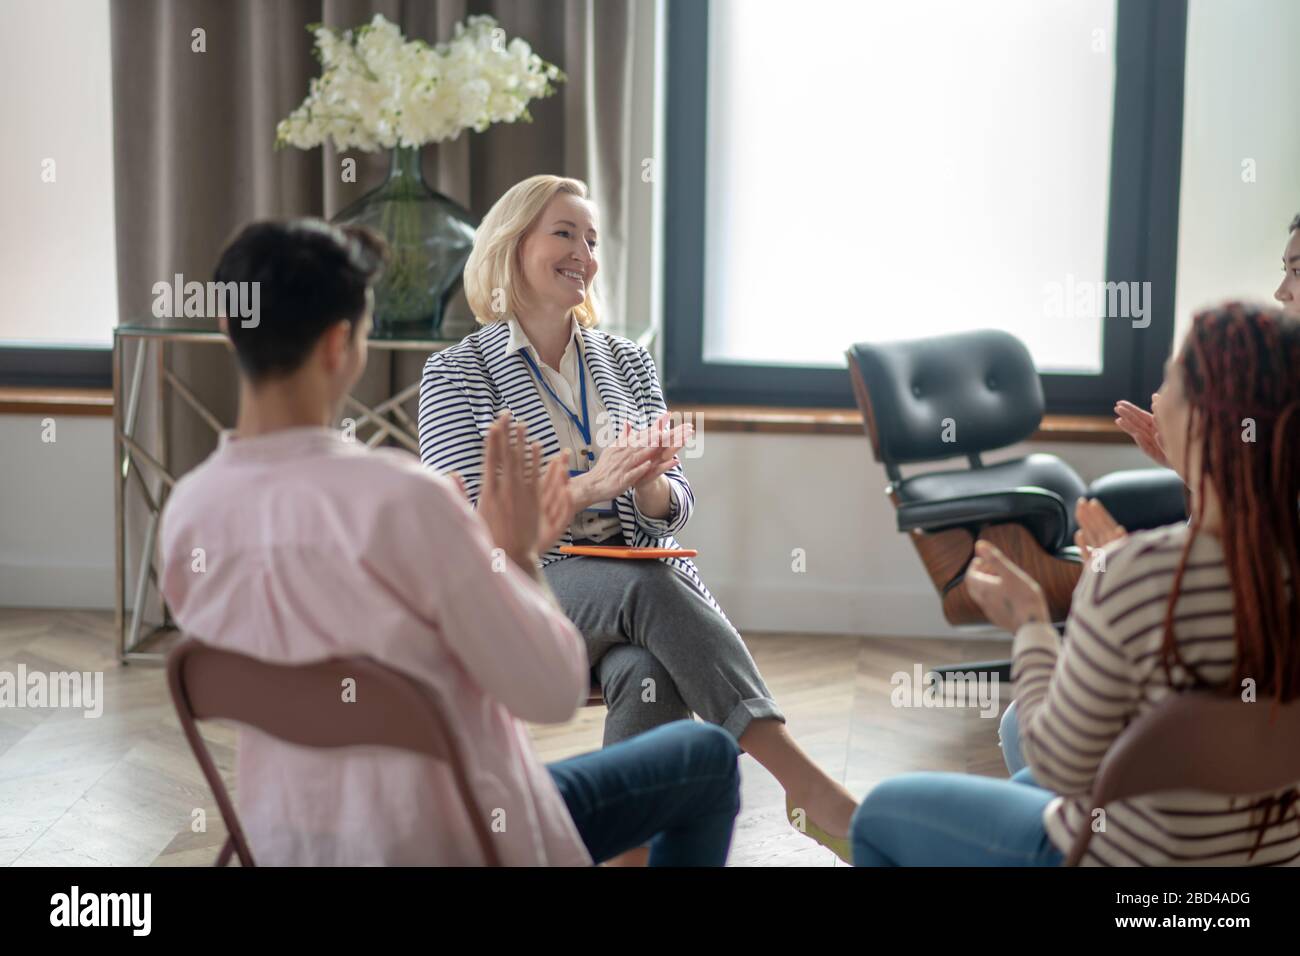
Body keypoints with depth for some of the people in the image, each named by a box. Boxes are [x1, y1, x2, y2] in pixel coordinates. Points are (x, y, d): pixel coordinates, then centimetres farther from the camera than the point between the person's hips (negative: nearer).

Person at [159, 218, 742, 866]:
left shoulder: (186, 512, -6)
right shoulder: (404, 500, -27)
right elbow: (553, 693, -21)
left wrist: (491, 550, 10)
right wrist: (519, 556, -4)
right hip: (447, 845, -7)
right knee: (707, 756, 18)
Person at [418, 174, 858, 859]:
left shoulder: (626, 361, 18)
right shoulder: (455, 373, 5)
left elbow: (672, 512, 13)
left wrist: (648, 483, -13)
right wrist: (590, 486, -20)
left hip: (644, 579, 4)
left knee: (649, 673, -35)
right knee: (647, 584, -36)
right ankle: (805, 785, -40)